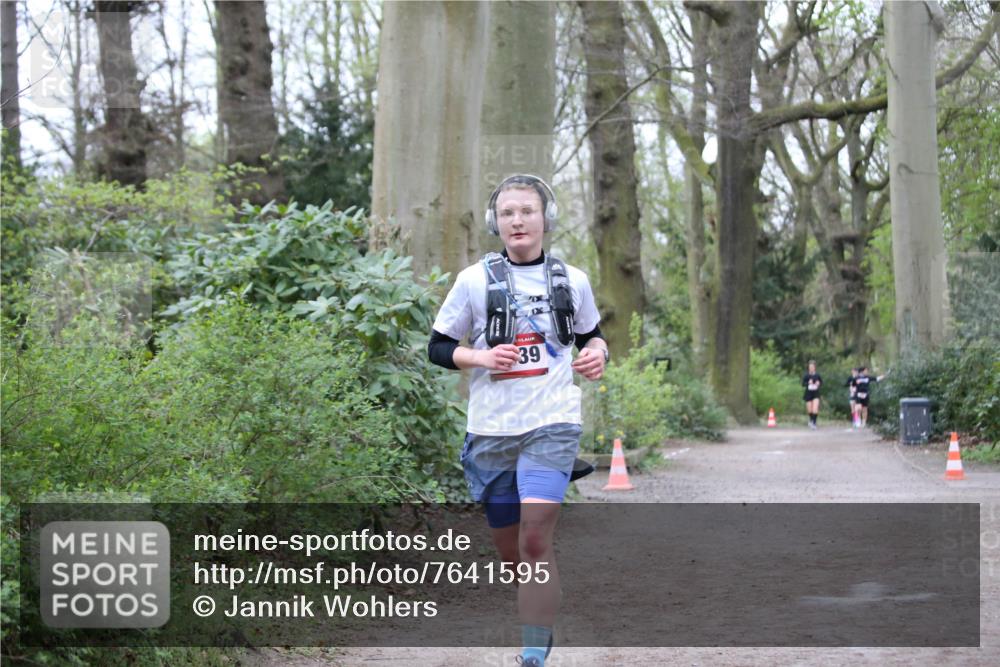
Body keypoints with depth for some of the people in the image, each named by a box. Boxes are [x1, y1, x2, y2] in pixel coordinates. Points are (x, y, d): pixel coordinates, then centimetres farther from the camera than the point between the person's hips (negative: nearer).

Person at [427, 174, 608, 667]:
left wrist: (597, 354, 0)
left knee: (535, 542, -18)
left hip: (552, 426, -1)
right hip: (491, 431, 1)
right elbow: (438, 347, 6)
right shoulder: (475, 280, 1)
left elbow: (590, 332, 22)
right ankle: (541, 624, 38)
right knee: (510, 551, 11)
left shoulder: (571, 280, 5)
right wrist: (481, 357, -13)